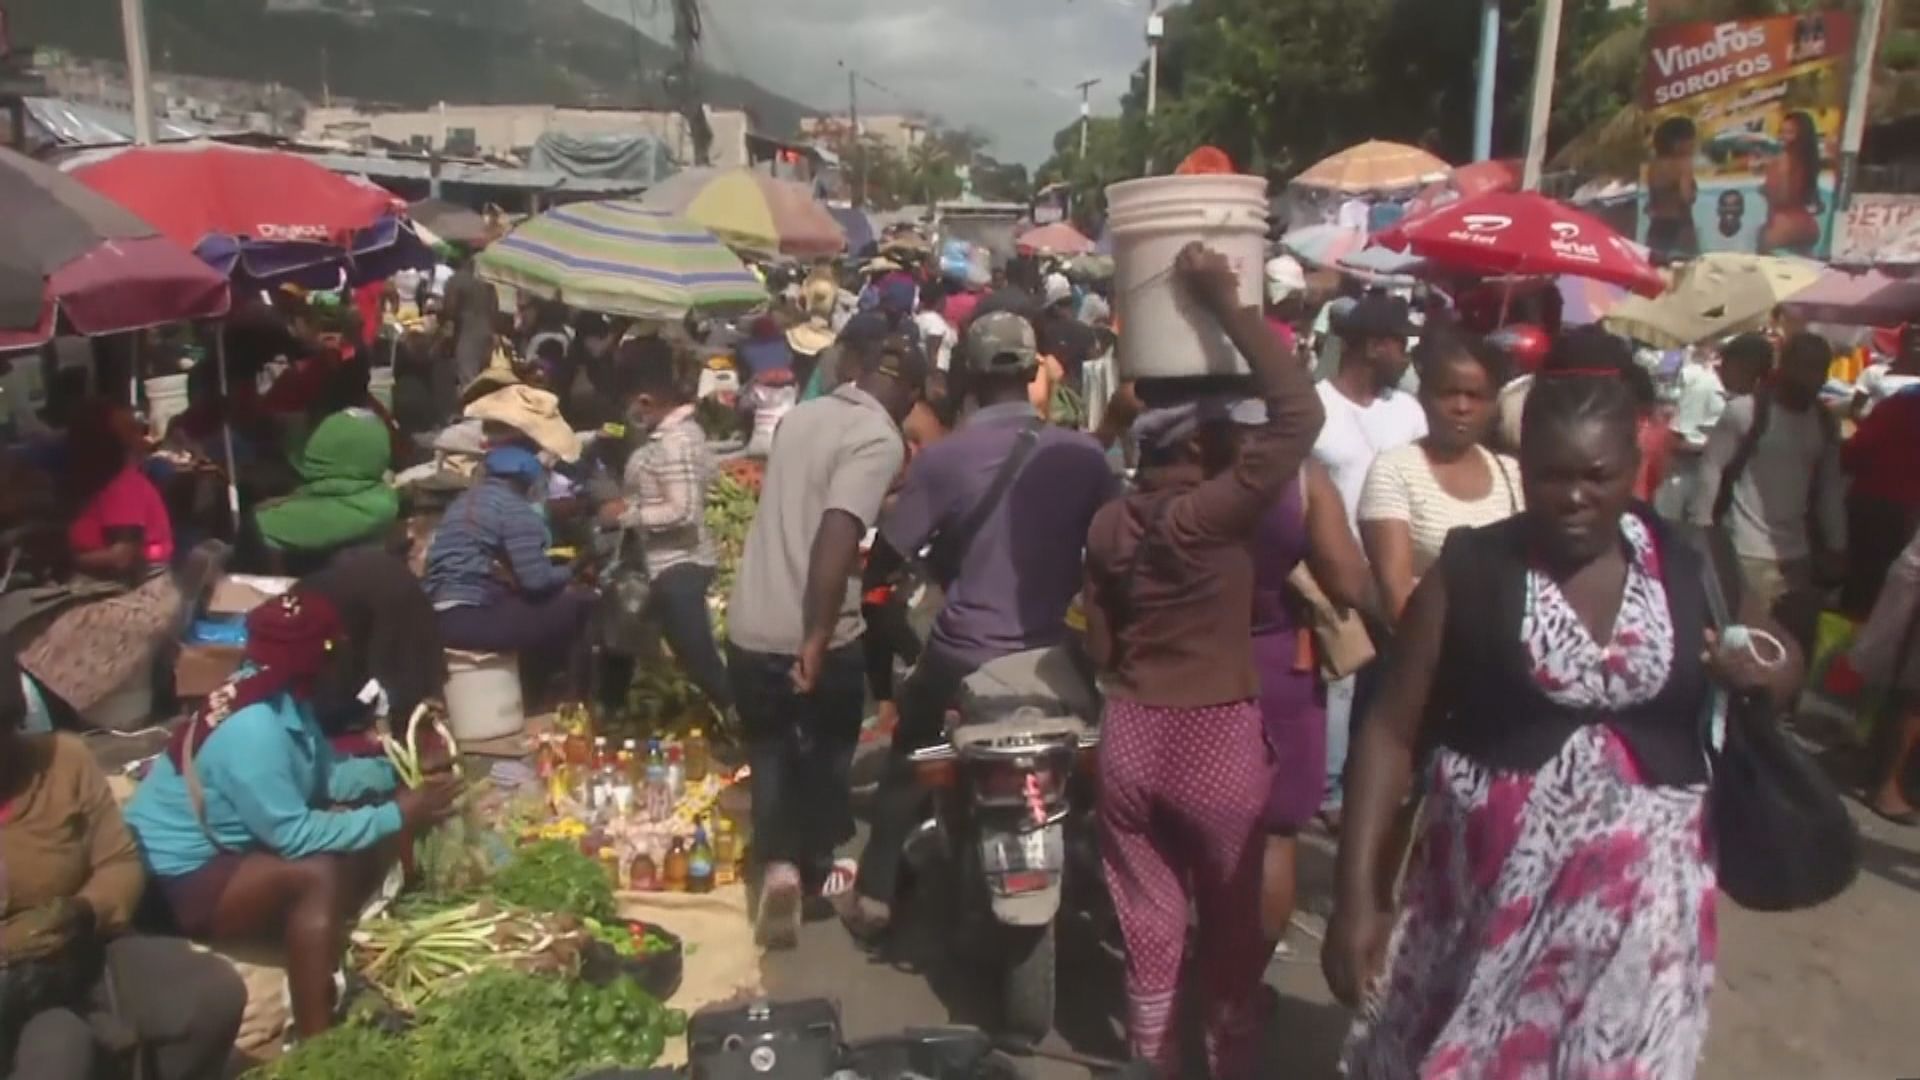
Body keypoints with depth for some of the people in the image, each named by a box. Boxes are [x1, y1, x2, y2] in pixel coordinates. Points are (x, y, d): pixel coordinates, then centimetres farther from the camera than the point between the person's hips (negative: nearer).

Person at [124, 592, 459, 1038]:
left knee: (373, 841, 0)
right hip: (178, 879, -10)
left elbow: (327, 776, 8)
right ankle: (316, 1046, -25)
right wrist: (396, 816, -26)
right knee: (318, 875, -31)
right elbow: (295, 836, -30)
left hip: (220, 846, 10)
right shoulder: (251, 729, -30)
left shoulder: (284, 699, -1)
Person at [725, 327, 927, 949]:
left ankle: (778, 863, 9)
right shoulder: (880, 439, -14)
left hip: (748, 626, 5)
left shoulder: (803, 414, 8)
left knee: (769, 747, 22)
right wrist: (817, 637, -27)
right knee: (826, 751, 19)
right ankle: (815, 868, 32)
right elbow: (836, 535, -28)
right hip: (812, 636, -5)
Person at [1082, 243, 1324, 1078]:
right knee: (1231, 920, 16)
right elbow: (1300, 414, -23)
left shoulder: (1106, 522, 0)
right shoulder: (1213, 513, -19)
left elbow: (1099, 643, 8)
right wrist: (1227, 304, -19)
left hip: (1129, 733, 6)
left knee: (1147, 914, 19)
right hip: (1217, 738, -5)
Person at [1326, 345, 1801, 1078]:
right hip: (1491, 881, -2)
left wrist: (1768, 680, -7)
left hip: (1639, 895, 2)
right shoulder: (1469, 571, -8)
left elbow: (1774, 669, 17)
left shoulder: (1686, 570, 0)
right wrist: (1357, 891, -13)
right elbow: (1391, 732, -8)